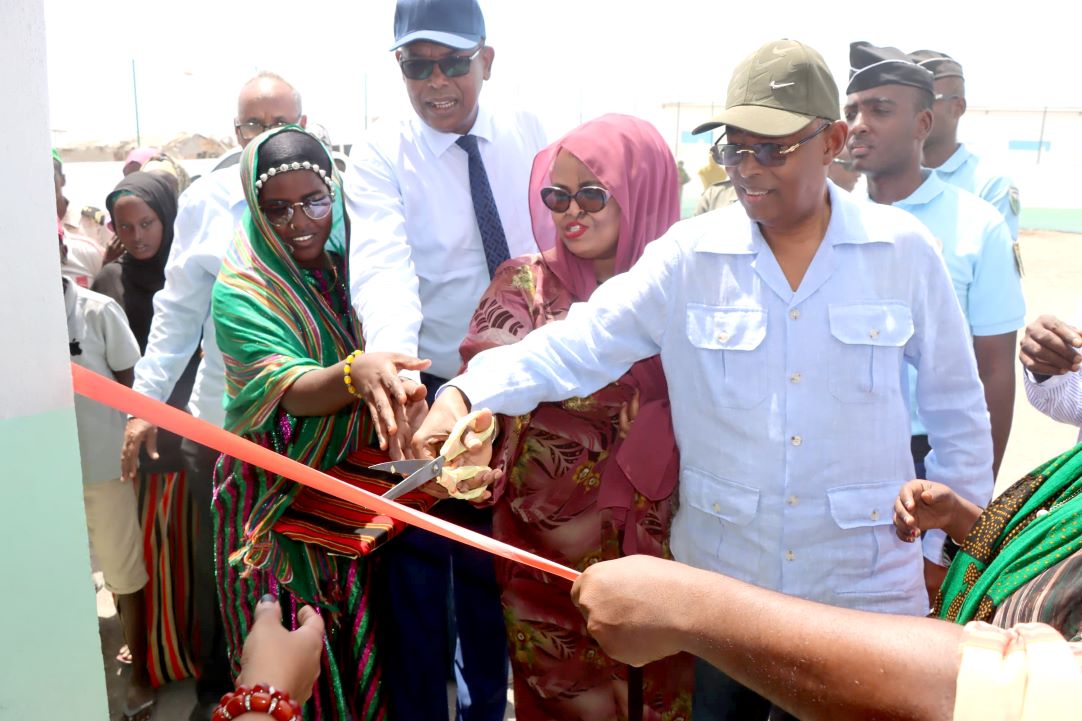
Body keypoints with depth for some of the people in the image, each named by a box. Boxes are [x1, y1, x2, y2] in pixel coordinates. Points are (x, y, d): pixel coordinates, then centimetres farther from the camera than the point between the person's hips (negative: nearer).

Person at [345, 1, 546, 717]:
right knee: (418, 572, 6)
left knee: (493, 564, 19)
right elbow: (383, 264, -29)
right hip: (427, 388, -3)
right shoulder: (380, 155, -12)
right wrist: (392, 361, -47)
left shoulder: (528, 132, -1)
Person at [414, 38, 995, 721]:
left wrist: (949, 547, 6)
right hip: (721, 582, 1)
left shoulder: (905, 250, -6)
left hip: (864, 588, 0)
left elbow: (958, 409, 3)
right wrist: (469, 392, -33)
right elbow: (576, 346, -17)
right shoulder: (689, 255, -8)